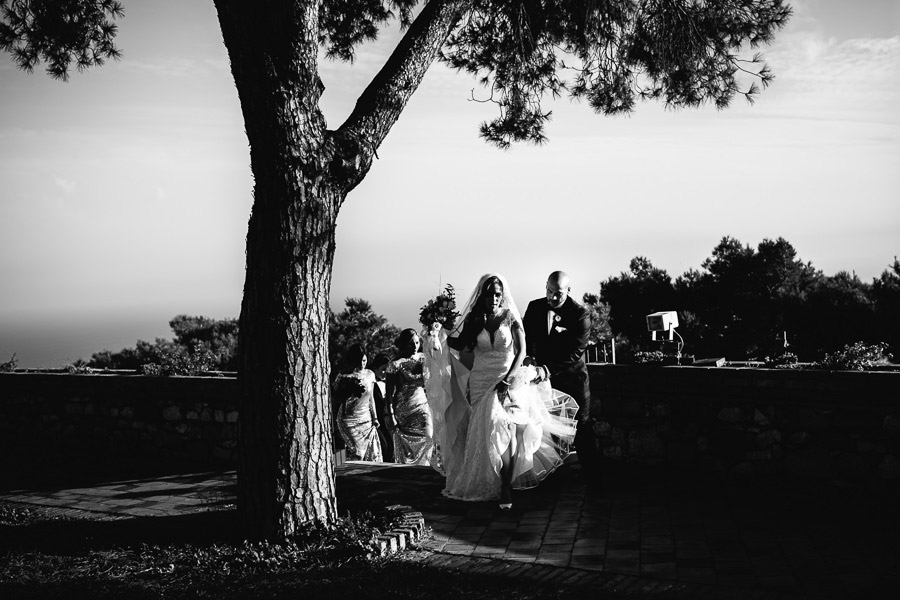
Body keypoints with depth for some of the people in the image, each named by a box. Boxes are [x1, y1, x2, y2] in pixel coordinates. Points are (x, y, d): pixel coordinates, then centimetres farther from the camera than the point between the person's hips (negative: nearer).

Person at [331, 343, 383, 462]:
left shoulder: (370, 374, 8)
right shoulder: (344, 376, -6)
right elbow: (333, 398, -4)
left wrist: (374, 418, 15)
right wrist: (350, 391, -16)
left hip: (366, 420, 5)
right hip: (348, 420, -4)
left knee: (374, 455, -4)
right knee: (357, 453, -17)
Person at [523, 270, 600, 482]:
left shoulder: (581, 314, -13)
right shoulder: (534, 307, 0)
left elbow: (575, 352, -19)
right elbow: (527, 336, 2)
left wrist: (549, 369, -29)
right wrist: (530, 356, -21)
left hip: (572, 376, -3)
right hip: (543, 374, 3)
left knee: (581, 425, 4)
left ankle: (592, 473, 13)